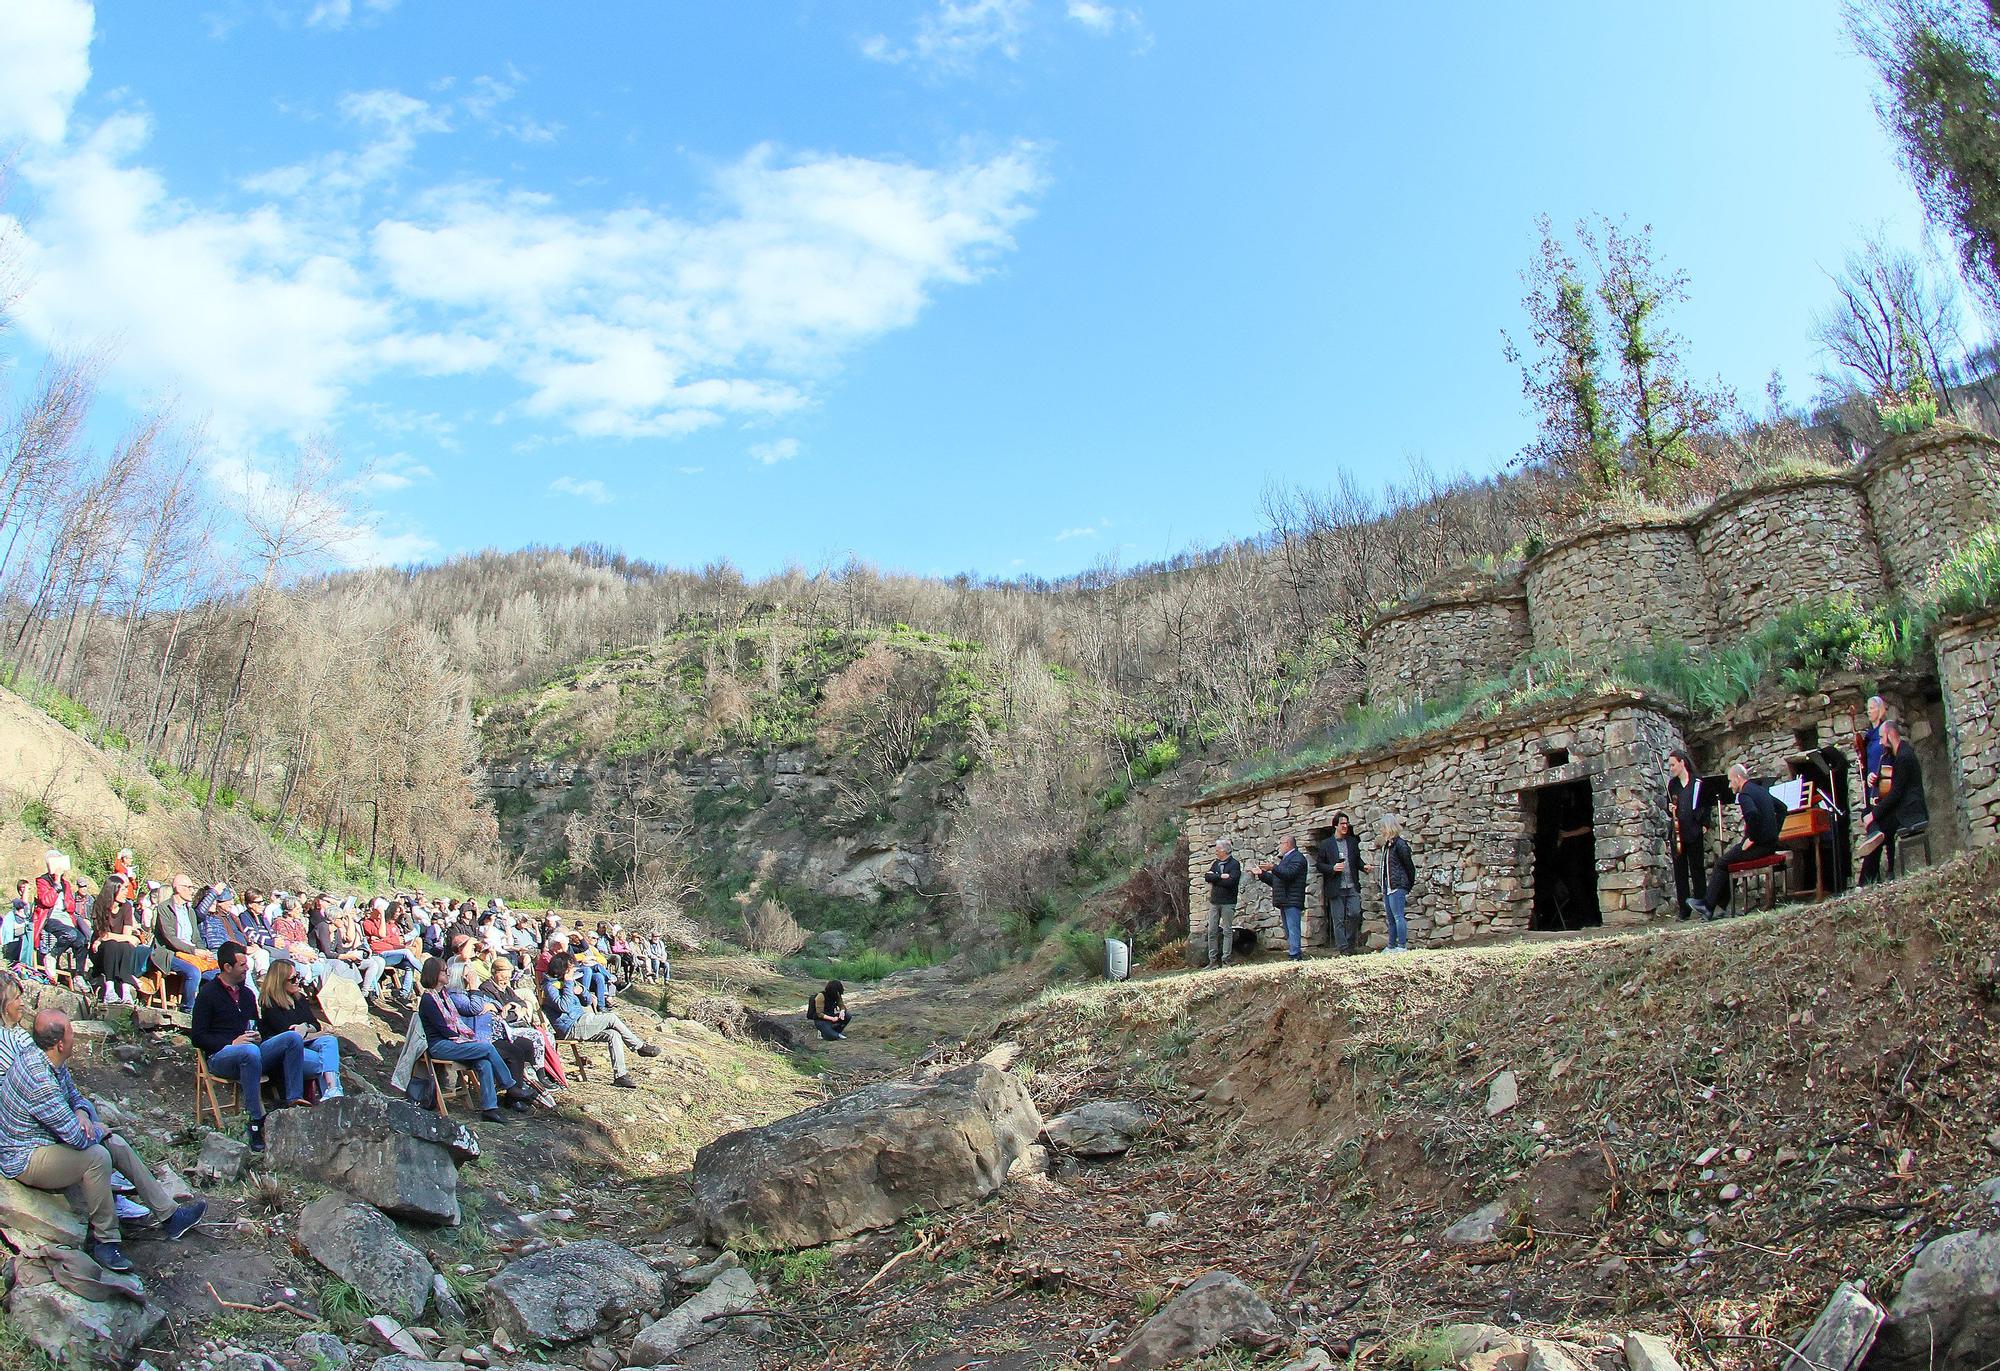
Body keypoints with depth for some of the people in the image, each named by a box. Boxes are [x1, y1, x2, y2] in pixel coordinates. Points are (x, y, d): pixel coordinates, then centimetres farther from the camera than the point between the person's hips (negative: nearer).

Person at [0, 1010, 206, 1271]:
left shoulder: (53, 1063, -2)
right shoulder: (40, 1082, -34)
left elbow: (74, 1096, 15)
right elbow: (78, 1137, -31)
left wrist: (81, 1113, -7)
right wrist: (98, 1131, -9)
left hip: (47, 1140, 10)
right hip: (23, 1161, -10)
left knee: (116, 1144, 4)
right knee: (97, 1155, -28)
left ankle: (169, 1215, 11)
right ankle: (105, 1241, -12)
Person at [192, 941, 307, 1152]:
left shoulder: (247, 994, 20)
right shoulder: (208, 994, 0)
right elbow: (198, 1038, -6)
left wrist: (258, 1037, 5)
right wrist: (232, 1043, -17)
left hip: (250, 1052, 6)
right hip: (220, 1056, -6)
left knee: (293, 1038, -19)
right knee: (250, 1051, -41)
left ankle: (293, 1100, -28)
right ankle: (256, 1122, -40)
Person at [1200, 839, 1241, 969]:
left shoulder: (1235, 864, -6)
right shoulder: (1215, 863, 14)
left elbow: (1230, 881, -19)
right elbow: (1207, 877, 0)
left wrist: (1214, 878, -8)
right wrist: (1221, 876, -13)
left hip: (1228, 903, -6)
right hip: (1214, 902, 6)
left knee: (1227, 931, -1)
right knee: (1212, 931, 4)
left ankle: (1225, 960, 2)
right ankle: (1213, 960, 9)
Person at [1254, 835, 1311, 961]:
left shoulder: (1297, 857, -5)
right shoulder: (1285, 859, 27)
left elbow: (1289, 874, -22)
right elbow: (1275, 881, 30)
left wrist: (1274, 868, -30)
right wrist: (1262, 874, 22)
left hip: (1292, 902, -10)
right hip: (1284, 902, 10)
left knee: (1293, 931, -14)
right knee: (1289, 933, 9)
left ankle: (1295, 957, -18)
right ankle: (1295, 954, 10)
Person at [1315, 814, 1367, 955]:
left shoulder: (1353, 841, 12)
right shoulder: (1326, 844, 3)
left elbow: (1357, 859, 21)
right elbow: (1320, 865, 3)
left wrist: (1364, 865, 0)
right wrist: (1332, 868, -14)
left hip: (1352, 886, 2)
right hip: (1336, 888, -2)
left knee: (1355, 914, -8)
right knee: (1338, 920, 0)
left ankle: (1351, 943, 13)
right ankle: (1343, 949, 6)